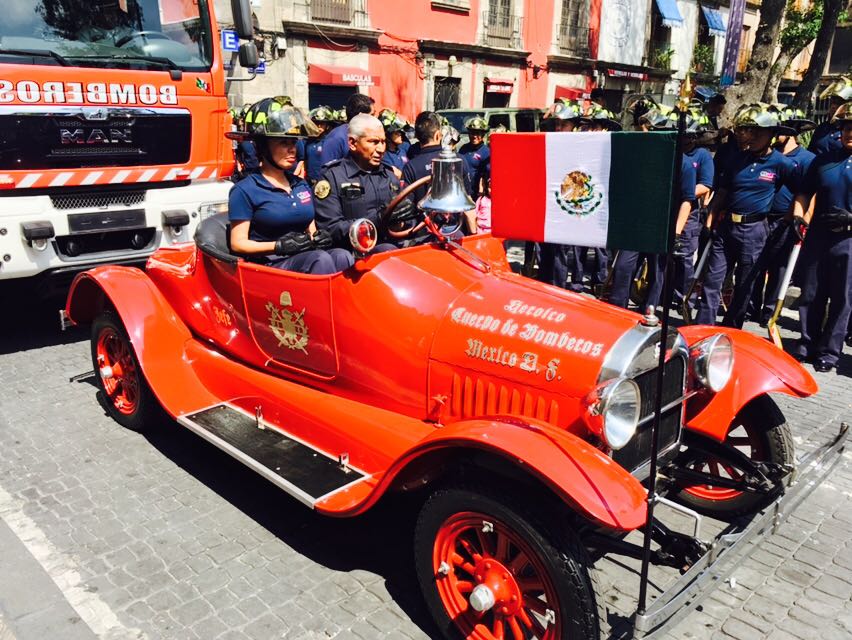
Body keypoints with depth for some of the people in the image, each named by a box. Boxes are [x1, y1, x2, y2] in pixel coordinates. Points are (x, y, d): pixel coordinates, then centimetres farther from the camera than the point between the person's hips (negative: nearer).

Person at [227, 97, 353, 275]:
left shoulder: (301, 185, 18)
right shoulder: (245, 190, -2)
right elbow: (238, 244, -4)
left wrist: (318, 237, 0)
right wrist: (278, 246, -17)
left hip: (307, 259, 6)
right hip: (269, 265, -5)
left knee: (342, 257, -27)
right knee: (320, 259, -34)